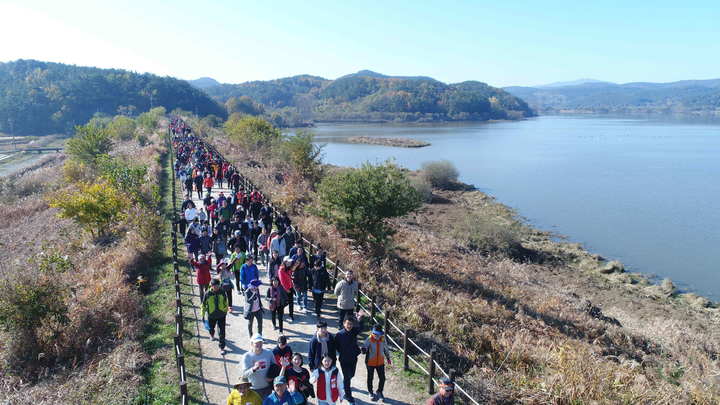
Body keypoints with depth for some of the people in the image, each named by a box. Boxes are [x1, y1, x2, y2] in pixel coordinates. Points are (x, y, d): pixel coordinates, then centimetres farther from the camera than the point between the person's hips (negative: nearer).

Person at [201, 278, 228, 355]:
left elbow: (225, 302, 7)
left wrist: (226, 311, 16)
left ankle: (222, 347, 8)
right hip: (211, 316, 0)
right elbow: (203, 305, -4)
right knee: (211, 328, 24)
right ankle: (212, 335, 61)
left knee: (222, 331, -3)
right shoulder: (208, 294, -16)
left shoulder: (222, 293, -10)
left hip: (221, 315, 0)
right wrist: (203, 315, 1)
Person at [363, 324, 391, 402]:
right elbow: (364, 347, -31)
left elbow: (386, 349, 8)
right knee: (370, 378, 14)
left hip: (380, 362, 3)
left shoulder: (382, 339, -8)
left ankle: (379, 392, 32)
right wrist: (364, 349, -55)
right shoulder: (369, 339, -20)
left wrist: (388, 358, 17)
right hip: (370, 363, -3)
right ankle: (370, 392, 37)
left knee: (382, 378, 6)